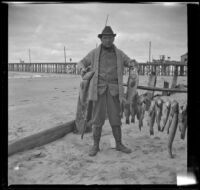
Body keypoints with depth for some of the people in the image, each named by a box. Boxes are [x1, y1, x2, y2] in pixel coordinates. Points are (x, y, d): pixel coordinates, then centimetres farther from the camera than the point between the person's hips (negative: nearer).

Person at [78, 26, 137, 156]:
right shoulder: (94, 53, 5)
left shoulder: (119, 53, 9)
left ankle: (119, 144, 18)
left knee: (115, 117, 4)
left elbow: (130, 62, 17)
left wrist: (132, 63, -9)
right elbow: (81, 63, 12)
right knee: (98, 118, 0)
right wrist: (83, 69, -13)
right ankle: (96, 146, 12)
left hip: (114, 90, 1)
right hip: (99, 89, -1)